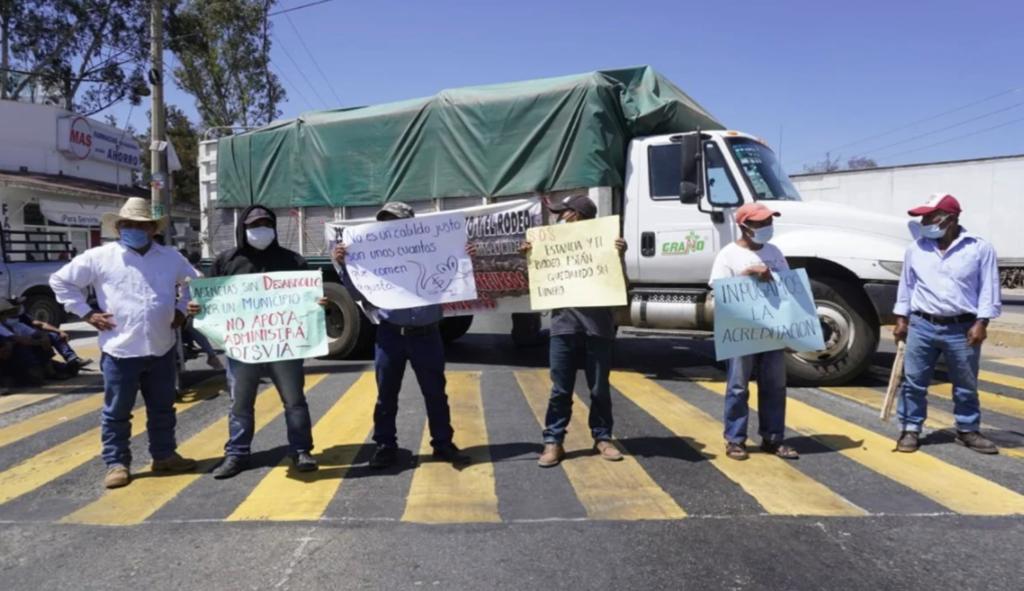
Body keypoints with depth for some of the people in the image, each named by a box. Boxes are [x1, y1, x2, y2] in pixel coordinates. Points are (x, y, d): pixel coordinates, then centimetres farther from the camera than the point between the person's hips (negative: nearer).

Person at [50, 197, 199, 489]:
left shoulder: (171, 257, 6)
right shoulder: (100, 257, -3)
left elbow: (196, 282, 21)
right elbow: (60, 281, 3)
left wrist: (182, 310, 9)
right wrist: (86, 313, -3)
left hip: (162, 349, 3)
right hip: (120, 350, -3)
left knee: (162, 408, 14)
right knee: (117, 412, 7)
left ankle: (164, 456, 28)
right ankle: (117, 463, 20)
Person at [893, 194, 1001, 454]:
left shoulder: (980, 248, -4)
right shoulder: (916, 248, 5)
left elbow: (988, 289, -2)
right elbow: (907, 285, 11)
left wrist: (981, 323, -8)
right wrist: (901, 319, 8)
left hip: (963, 329, -1)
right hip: (921, 326, 2)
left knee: (966, 385, 12)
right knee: (914, 382, 5)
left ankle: (968, 430, 28)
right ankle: (910, 429, 16)